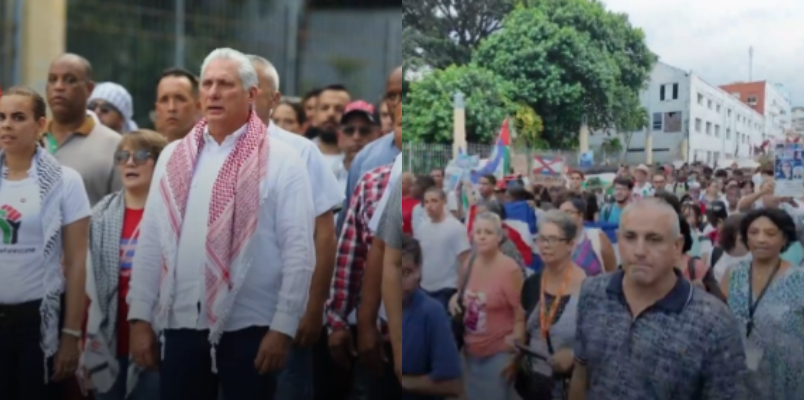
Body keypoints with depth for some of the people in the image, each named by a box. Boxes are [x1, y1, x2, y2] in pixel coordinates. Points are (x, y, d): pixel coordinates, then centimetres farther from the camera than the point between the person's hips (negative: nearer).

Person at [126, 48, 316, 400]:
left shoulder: (281, 161, -6)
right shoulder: (174, 157, 7)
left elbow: (299, 251, -8)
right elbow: (150, 243, 7)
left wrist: (283, 327, -11)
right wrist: (140, 316, 4)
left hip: (249, 327, -3)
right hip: (182, 324, 4)